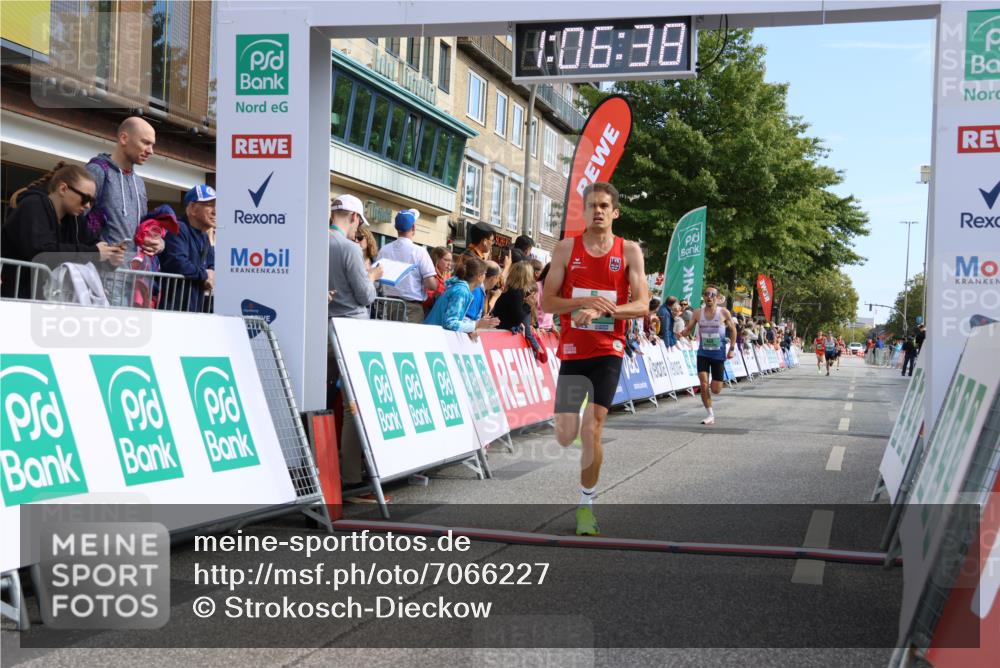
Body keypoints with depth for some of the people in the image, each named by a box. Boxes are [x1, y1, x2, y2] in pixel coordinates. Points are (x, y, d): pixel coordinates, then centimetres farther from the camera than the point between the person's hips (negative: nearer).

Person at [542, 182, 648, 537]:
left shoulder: (629, 251, 1)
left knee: (592, 431, -8)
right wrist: (585, 301, -16)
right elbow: (547, 302, 0)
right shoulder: (566, 248, 3)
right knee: (566, 437, -3)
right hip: (572, 349, 1)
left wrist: (602, 309, -19)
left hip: (608, 351, -1)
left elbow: (642, 305, -4)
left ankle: (586, 504, 7)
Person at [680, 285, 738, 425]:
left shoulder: (723, 313, -7)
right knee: (704, 385, -12)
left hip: (719, 355, -1)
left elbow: (733, 330, 4)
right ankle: (710, 415, 3)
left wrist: (731, 348, -1)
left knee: (715, 390, 0)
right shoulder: (698, 313, -2)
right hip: (703, 353, 1)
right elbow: (688, 329, 4)